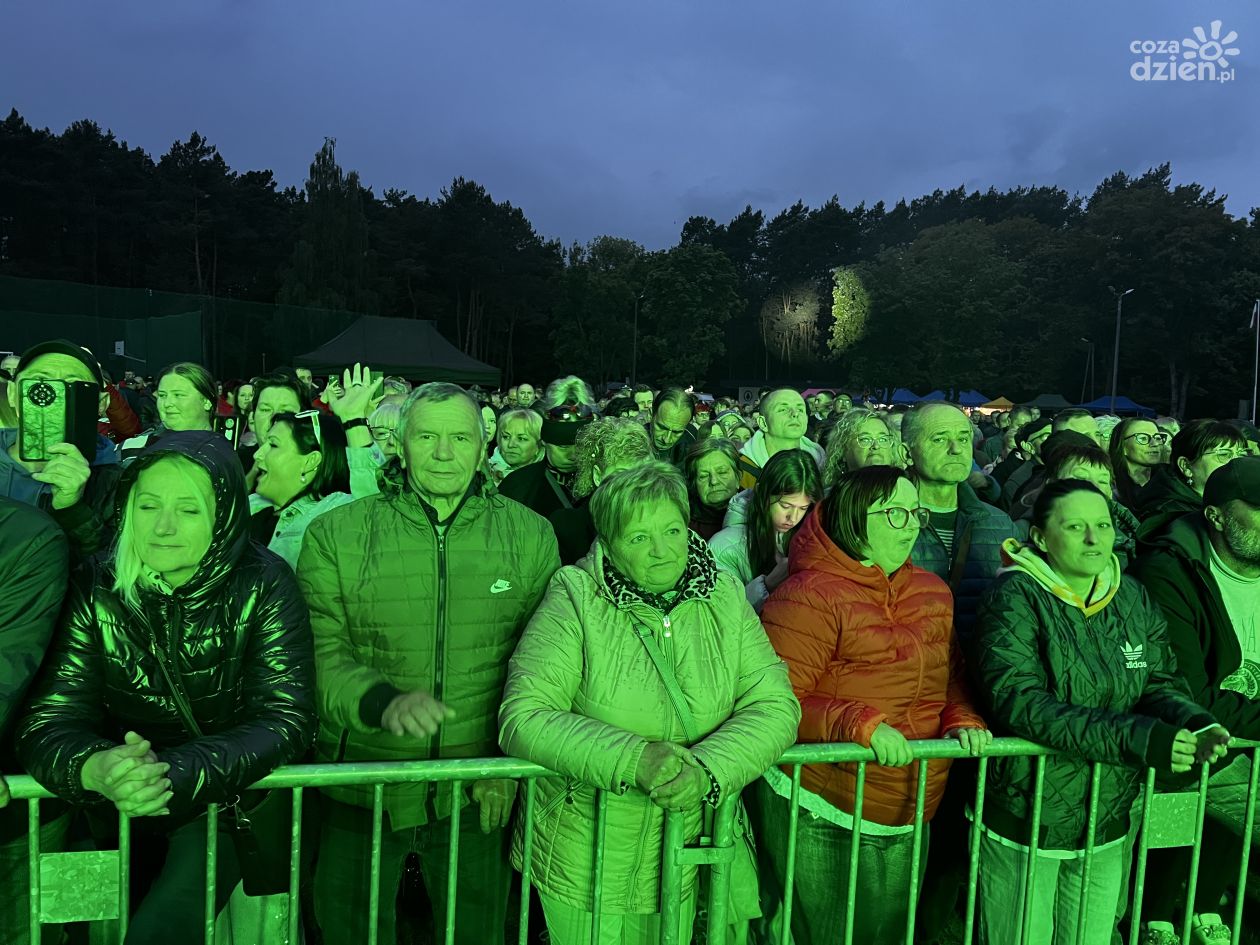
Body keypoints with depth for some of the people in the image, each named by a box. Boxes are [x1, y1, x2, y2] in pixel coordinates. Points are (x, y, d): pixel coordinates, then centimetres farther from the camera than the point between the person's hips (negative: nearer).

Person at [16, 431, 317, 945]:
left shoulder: (263, 586, -11)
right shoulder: (97, 594, -5)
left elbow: (286, 719, -17)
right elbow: (46, 724, -10)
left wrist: (176, 773, -32)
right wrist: (96, 769, -32)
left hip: (232, 804, -3)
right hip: (122, 808, 3)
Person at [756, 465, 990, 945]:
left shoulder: (933, 591, 4)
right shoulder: (809, 597, -18)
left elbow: (950, 673, 15)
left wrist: (962, 718, -4)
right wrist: (861, 724, -30)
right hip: (819, 819, -6)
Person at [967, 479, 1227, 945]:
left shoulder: (1133, 600, 3)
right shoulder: (1016, 598, -16)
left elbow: (1160, 684, 4)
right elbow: (1017, 701, -25)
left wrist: (1194, 723, -18)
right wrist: (1136, 738, -30)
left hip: (1107, 826, 5)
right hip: (1023, 822, -5)